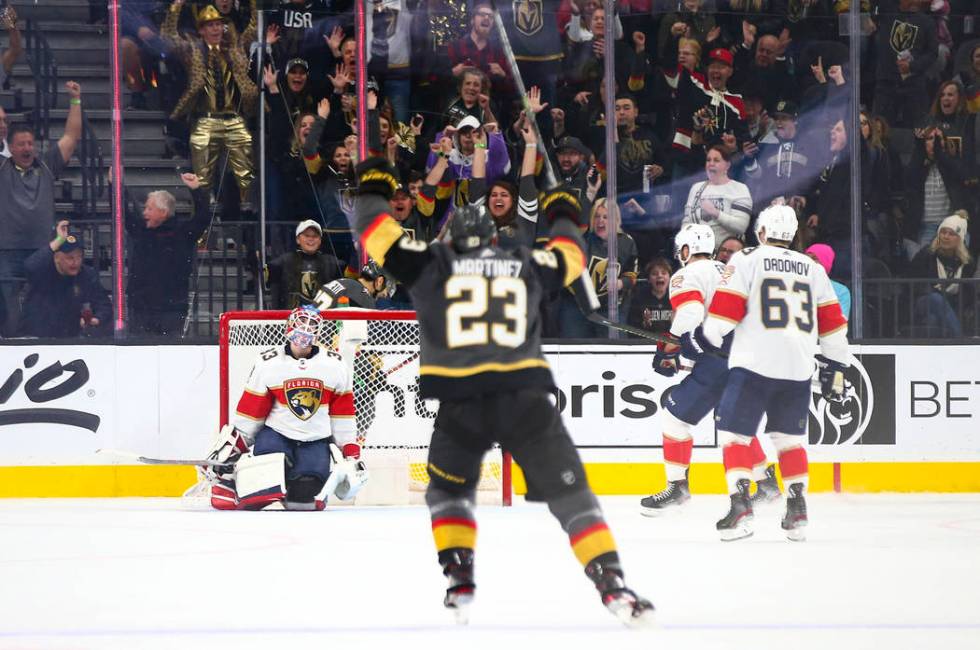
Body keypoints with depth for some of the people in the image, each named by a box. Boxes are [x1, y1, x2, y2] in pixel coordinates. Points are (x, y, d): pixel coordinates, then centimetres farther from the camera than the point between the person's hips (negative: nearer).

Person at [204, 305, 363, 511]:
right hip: (277, 431, -2)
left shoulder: (335, 365, 1)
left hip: (315, 440, 2)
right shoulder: (268, 363, -4)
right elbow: (250, 410, 1)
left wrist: (351, 453, 5)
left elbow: (342, 414, 7)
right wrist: (233, 443, 0)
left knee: (306, 495, -8)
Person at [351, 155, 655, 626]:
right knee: (570, 493, 4)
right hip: (526, 400, 0)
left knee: (449, 489, 24)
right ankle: (612, 586, -10)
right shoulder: (525, 266, 17)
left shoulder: (431, 264, 12)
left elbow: (377, 232, 19)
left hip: (460, 404, 0)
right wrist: (563, 216, 54)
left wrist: (373, 189, 37)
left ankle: (459, 581, 9)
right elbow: (571, 257, 35)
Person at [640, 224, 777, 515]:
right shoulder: (727, 271, 25)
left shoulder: (687, 276, -1)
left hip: (719, 359, -8)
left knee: (675, 414, 0)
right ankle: (766, 482, 27)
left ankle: (677, 485, -2)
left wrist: (668, 349, -8)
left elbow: (690, 314, -17)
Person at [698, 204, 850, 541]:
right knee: (790, 437, 16)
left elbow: (726, 309, -4)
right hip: (798, 368, 4)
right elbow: (832, 323, 17)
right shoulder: (813, 269, 16)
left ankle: (740, 505, -15)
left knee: (734, 432, 0)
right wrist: (835, 367, 24)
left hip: (754, 362, -4)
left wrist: (703, 340, 8)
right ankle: (797, 510, 8)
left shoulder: (746, 260, 3)